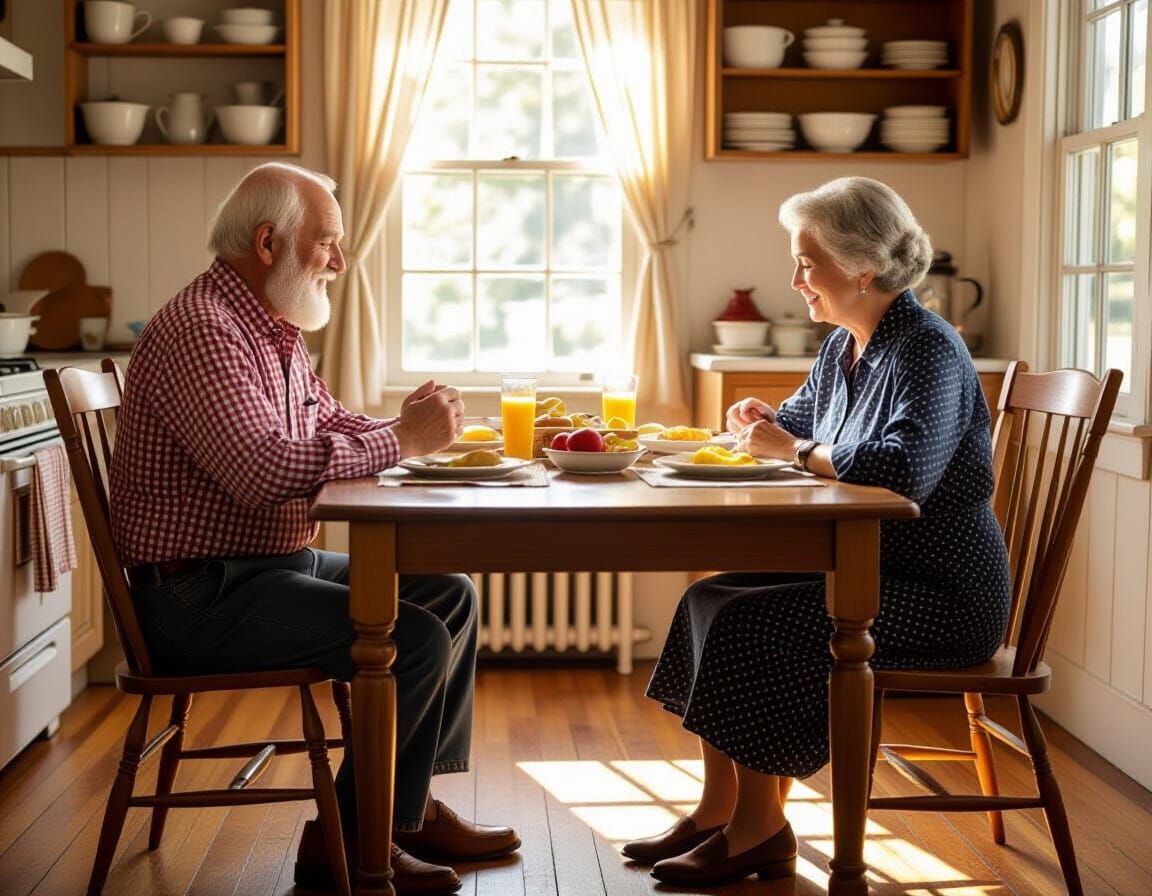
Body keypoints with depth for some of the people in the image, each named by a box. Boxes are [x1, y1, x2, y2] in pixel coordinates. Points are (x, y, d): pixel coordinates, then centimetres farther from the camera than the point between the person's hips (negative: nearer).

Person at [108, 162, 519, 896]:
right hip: (200, 592, -11)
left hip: (277, 562, 11)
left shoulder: (274, 329, 15)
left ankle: (415, 805, 16)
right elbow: (263, 469, -31)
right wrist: (401, 439, -22)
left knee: (450, 597, 11)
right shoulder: (200, 331, -19)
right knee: (414, 639, -21)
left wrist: (408, 427, -1)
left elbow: (330, 424, 22)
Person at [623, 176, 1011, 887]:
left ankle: (761, 829, -4)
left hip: (941, 594, -9)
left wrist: (793, 450, -21)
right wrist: (767, 423, 3)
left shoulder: (927, 350, -18)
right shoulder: (843, 346, 10)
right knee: (711, 598, -1)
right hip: (867, 568, 9)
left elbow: (903, 468, -35)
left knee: (750, 622, -20)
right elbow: (804, 423, 28)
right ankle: (719, 810, 6)